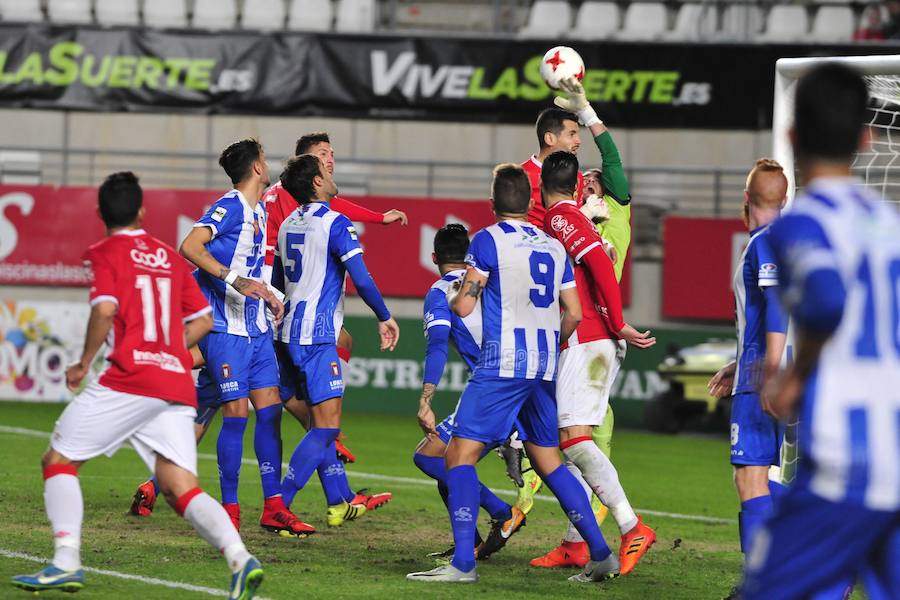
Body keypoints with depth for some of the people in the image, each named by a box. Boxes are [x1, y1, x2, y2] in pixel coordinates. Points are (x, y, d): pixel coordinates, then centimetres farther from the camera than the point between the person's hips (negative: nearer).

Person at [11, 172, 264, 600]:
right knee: (181, 489, -1)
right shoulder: (170, 257, 20)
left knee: (58, 460, 8)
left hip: (129, 379, -5)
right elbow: (203, 320, 22)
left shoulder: (105, 253, 2)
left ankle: (67, 562, -6)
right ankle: (240, 559, -23)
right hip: (177, 384, 5)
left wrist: (84, 364, -2)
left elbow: (105, 309, -14)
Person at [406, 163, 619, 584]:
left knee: (461, 455, -4)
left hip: (503, 363, -7)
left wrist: (453, 298, 17)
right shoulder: (554, 247, 13)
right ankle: (601, 555, 13)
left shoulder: (489, 239, -5)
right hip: (544, 368, 7)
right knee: (547, 461, 17)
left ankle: (463, 563, -15)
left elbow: (463, 306, -7)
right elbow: (573, 313, 13)